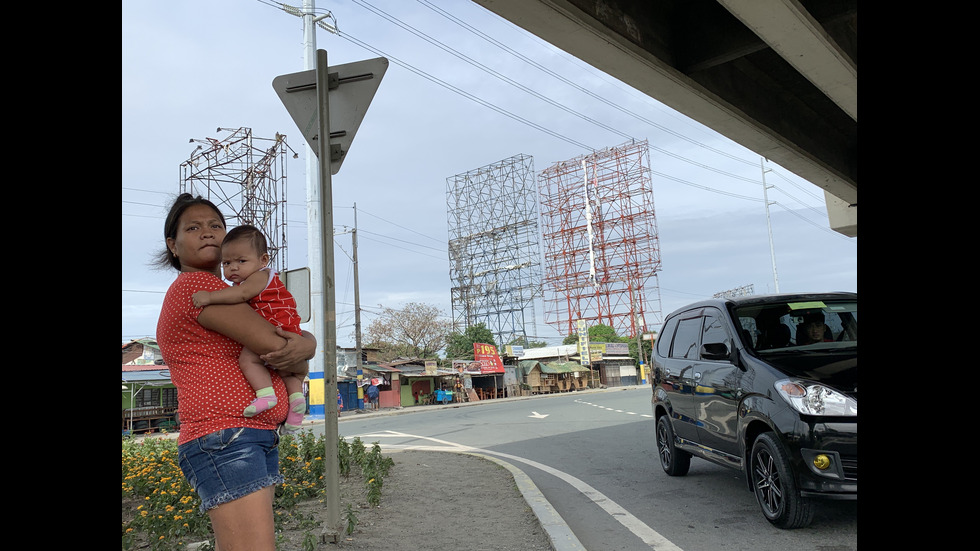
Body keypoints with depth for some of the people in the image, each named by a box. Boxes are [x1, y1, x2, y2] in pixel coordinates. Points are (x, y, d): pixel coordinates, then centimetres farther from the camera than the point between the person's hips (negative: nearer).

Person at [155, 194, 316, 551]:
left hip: (257, 440, 10)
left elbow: (304, 339, 16)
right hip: (226, 438, -10)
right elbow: (274, 347, -14)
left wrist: (303, 345, -9)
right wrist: (298, 356, 9)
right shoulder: (195, 285, -6)